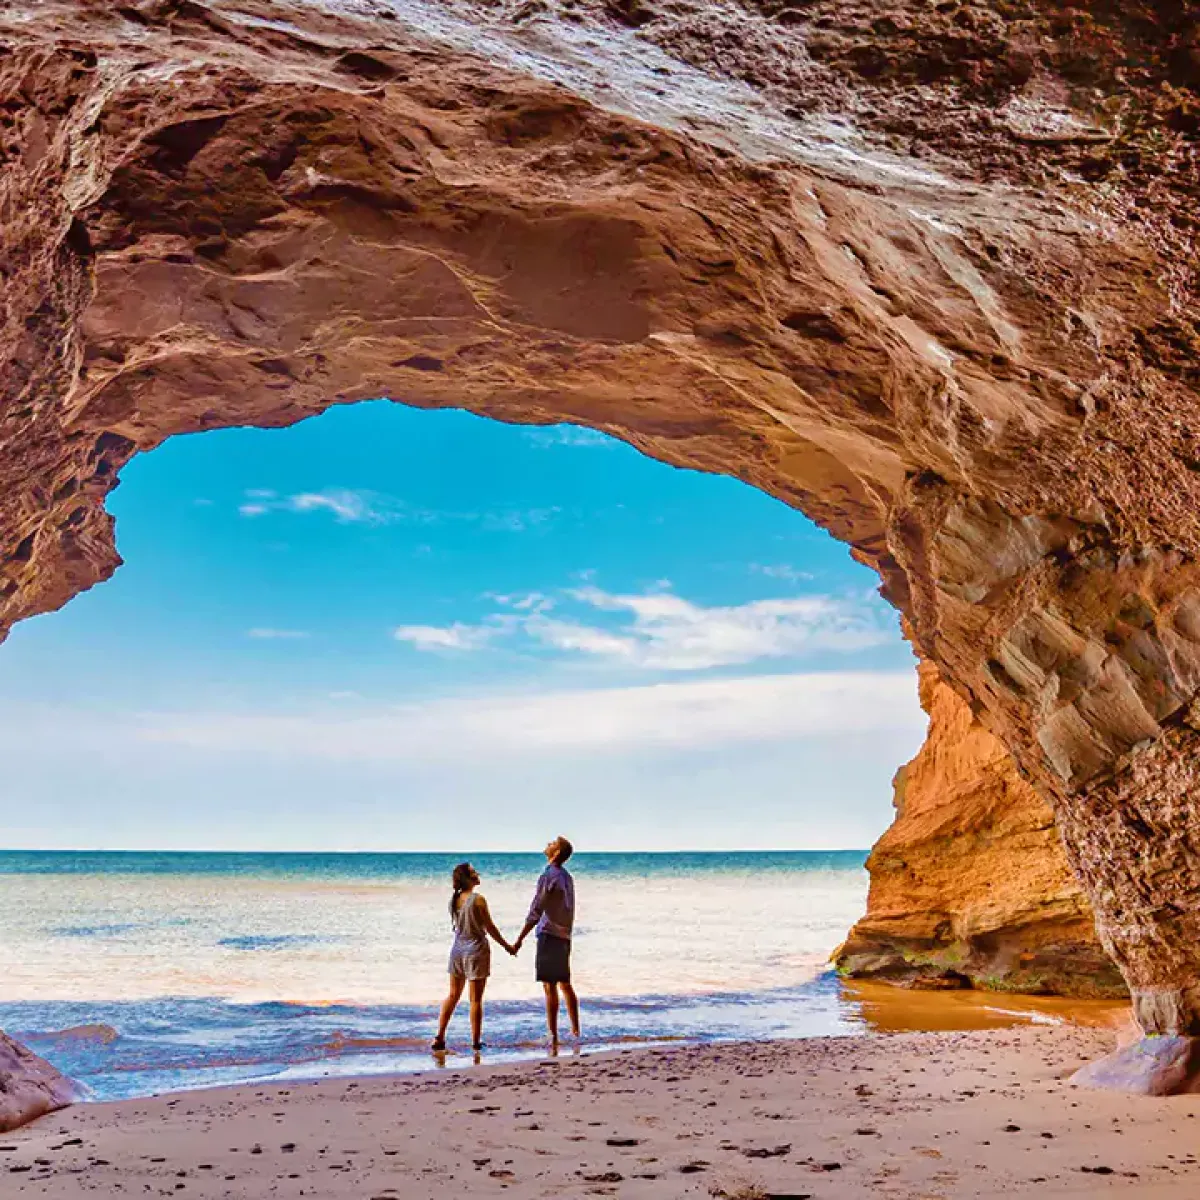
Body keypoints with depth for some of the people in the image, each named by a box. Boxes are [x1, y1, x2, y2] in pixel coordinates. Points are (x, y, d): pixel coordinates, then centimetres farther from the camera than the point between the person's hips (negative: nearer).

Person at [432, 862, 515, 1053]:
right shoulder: (478, 899, -17)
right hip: (476, 949, -6)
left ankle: (439, 1038, 14)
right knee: (475, 999, 3)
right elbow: (490, 928, -10)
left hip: (457, 949, 6)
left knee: (453, 996, 16)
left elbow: (457, 925, 7)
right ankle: (476, 1041, 7)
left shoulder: (454, 900, 1)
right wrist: (507, 946, 0)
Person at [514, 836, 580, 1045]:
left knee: (550, 987, -4)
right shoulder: (566, 876, 12)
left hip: (549, 934, -8)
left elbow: (535, 912, -16)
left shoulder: (548, 877, -14)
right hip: (564, 936, 8)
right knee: (565, 984, 16)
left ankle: (553, 1035, -3)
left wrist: (520, 939, -13)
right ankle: (575, 1031, 19)